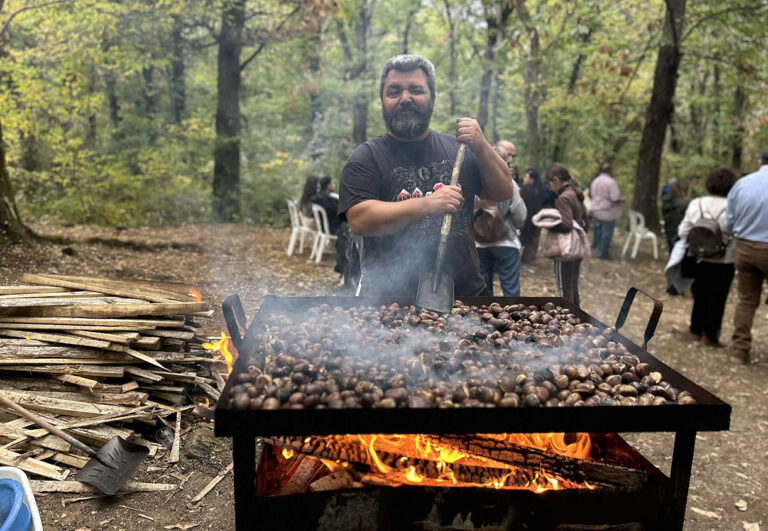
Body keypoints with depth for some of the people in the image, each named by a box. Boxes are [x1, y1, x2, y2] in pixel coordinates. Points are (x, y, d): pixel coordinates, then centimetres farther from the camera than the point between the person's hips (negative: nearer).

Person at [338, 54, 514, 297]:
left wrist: (482, 148, -7)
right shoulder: (366, 156, -2)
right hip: (390, 293, -3)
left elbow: (504, 193, 8)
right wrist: (425, 205, -25)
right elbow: (359, 220, -15)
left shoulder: (457, 148, 9)